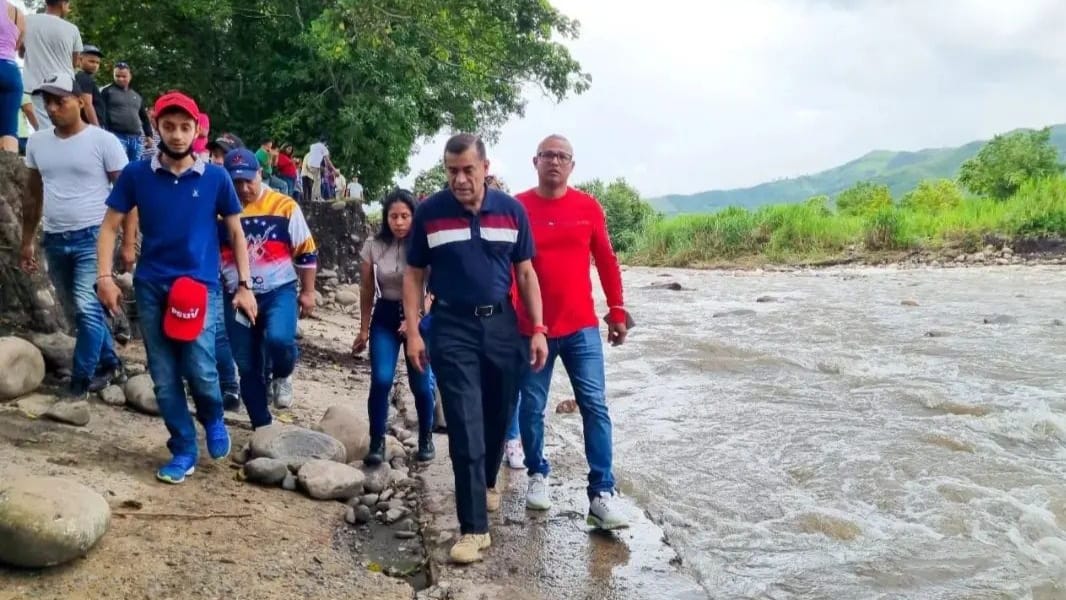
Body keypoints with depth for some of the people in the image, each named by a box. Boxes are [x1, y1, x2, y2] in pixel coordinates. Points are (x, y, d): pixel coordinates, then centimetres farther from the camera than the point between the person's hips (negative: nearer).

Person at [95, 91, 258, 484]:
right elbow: (110, 226, 6)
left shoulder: (215, 178, -1)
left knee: (200, 370, -12)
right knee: (164, 377, 5)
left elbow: (236, 232, 7)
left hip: (201, 286, -2)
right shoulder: (136, 175, 0)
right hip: (151, 288, 2)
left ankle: (213, 420, 21)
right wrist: (104, 276, -5)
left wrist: (244, 284, 2)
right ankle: (183, 451, 20)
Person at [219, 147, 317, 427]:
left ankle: (282, 375, 5)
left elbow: (306, 252, 0)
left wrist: (308, 291, 0)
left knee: (279, 338, -30)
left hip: (278, 291, -3)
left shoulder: (285, 206, -6)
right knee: (247, 366, 7)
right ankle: (261, 427, 22)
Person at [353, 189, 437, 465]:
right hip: (385, 316, 1)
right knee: (381, 380, -12)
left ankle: (426, 438, 25)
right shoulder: (373, 246, -4)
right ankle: (377, 443, 1)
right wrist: (364, 329, 8)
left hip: (420, 317, -1)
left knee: (421, 383, 3)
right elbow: (366, 290, 5)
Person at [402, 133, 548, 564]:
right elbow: (414, 275, 2)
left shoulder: (512, 210, 0)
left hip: (502, 324, 3)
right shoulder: (429, 212, -4)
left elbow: (525, 273, 5)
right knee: (465, 427, -6)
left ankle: (487, 482, 44)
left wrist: (537, 329, 0)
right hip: (452, 328, -2)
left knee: (498, 417, 15)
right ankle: (474, 528, 0)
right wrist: (413, 332, -5)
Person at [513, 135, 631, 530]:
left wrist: (617, 311, 8)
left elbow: (606, 262, 9)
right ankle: (537, 475, 29)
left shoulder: (588, 207, 4)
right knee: (532, 407, 9)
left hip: (582, 327, 1)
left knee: (595, 406, -4)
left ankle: (601, 495, 0)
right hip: (531, 328, -1)